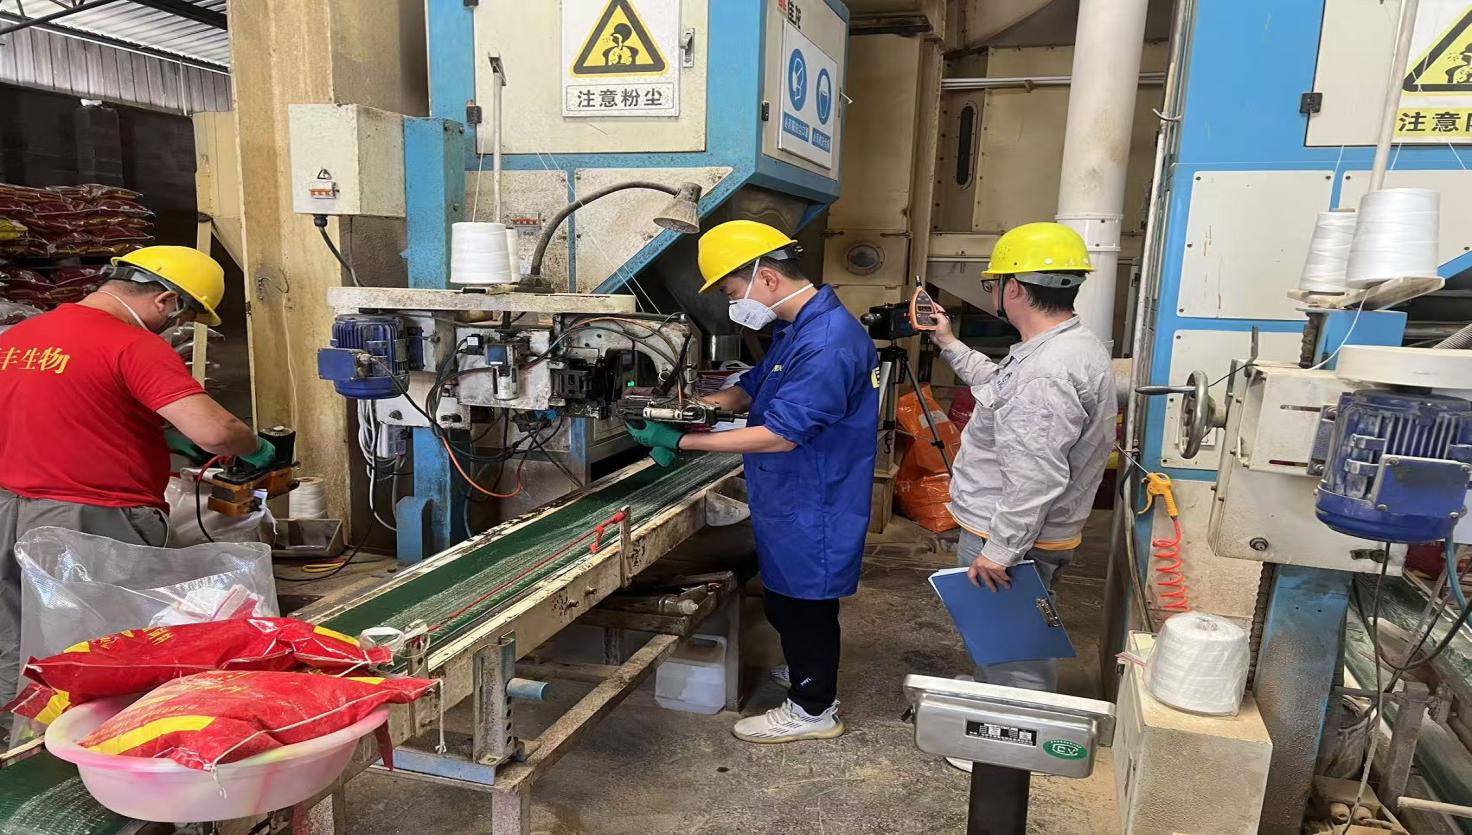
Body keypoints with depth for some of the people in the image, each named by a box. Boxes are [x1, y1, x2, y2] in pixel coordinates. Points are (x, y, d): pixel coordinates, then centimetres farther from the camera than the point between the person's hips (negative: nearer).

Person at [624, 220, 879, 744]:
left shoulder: (827, 342, -26)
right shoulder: (796, 329, 7)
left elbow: (780, 435, -28)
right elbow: (752, 387, 16)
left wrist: (682, 440, -25)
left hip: (811, 505, -10)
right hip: (791, 499, 10)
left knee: (802, 601, 6)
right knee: (785, 597, 23)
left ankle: (813, 710, 25)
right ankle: (810, 672, 44)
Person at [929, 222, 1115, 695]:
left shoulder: (1044, 373, -28)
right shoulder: (1077, 344, 8)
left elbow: (1037, 480, -31)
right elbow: (1002, 386, 24)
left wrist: (997, 551, -24)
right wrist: (949, 345, 25)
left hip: (1013, 538, -11)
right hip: (1041, 536, 11)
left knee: (1012, 660, 3)